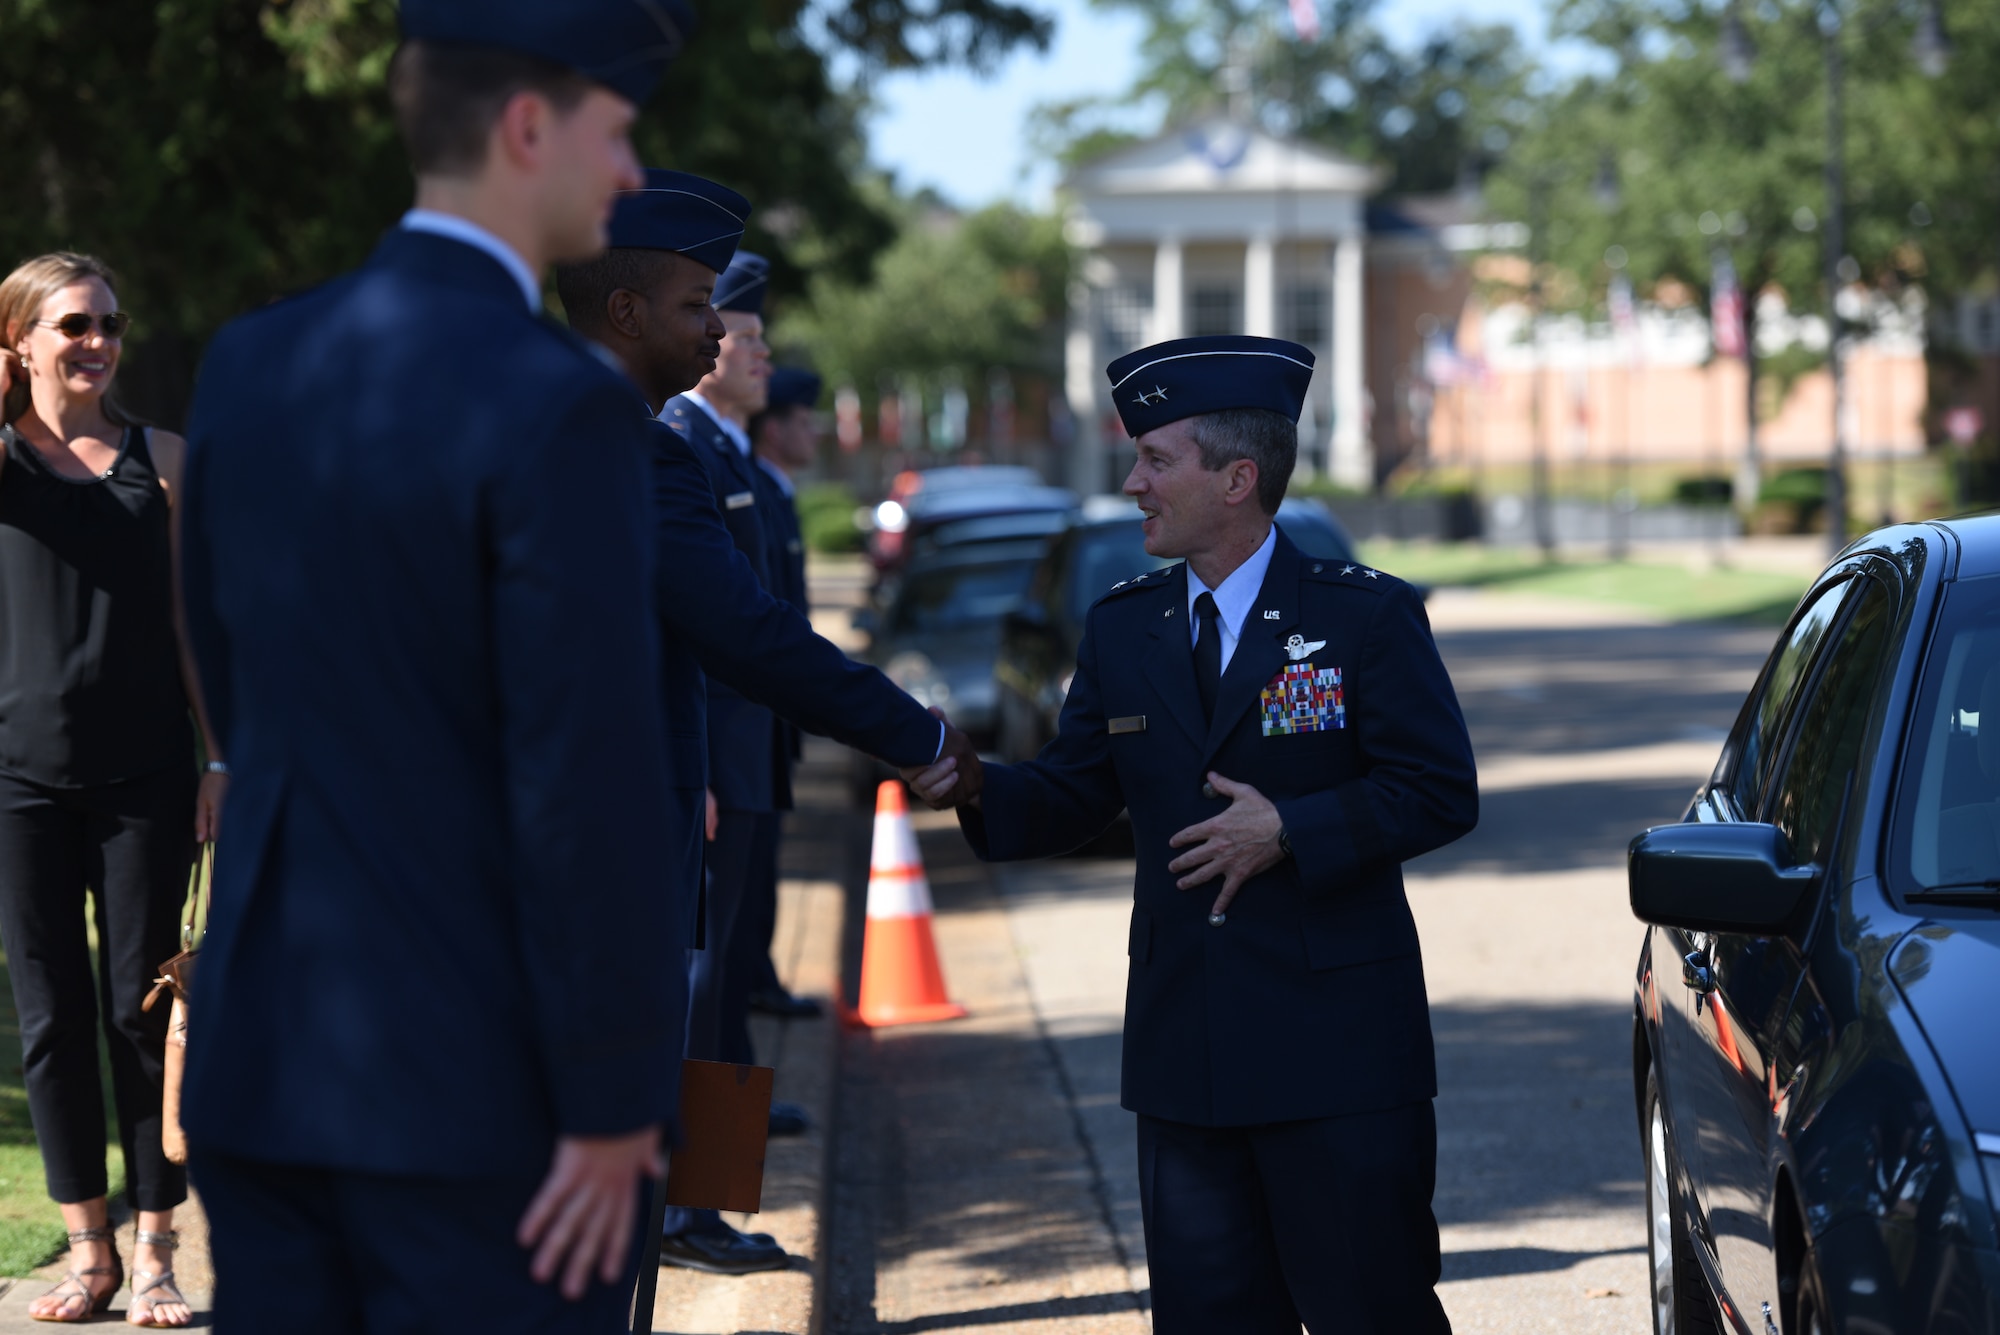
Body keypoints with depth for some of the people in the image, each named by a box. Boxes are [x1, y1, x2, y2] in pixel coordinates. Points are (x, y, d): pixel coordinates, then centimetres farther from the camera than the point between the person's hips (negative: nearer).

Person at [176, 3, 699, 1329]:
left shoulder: (249, 364, 6)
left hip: (264, 1063, 7)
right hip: (480, 1089, -7)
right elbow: (594, 782, -18)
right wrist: (616, 1108, -12)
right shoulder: (561, 408, -17)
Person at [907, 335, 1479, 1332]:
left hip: (1336, 1051, -5)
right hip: (1185, 1056, 5)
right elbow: (1075, 795, 10)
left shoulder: (1363, 616, -5)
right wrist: (977, 789, -9)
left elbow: (1441, 793, -7)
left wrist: (1290, 831, -16)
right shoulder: (1122, 630, 10)